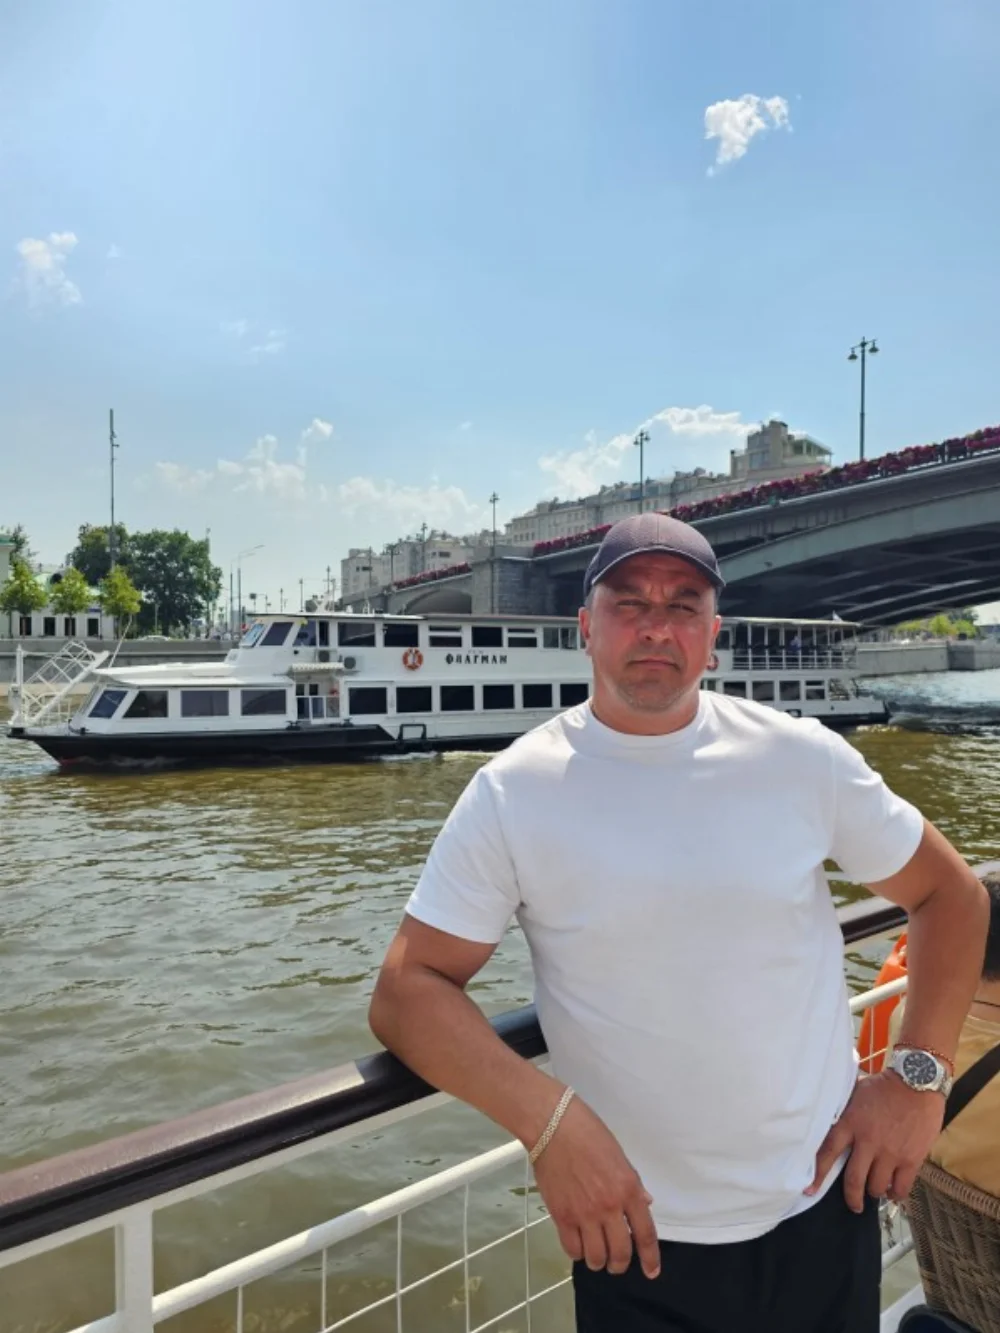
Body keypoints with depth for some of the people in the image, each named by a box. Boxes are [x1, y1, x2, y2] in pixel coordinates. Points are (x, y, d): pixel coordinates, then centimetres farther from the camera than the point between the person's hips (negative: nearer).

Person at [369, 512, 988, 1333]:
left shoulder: (804, 758, -9)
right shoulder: (512, 792, -14)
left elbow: (951, 892, 4)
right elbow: (406, 991, -14)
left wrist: (921, 1076, -4)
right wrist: (550, 1121, -26)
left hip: (825, 1207, 3)